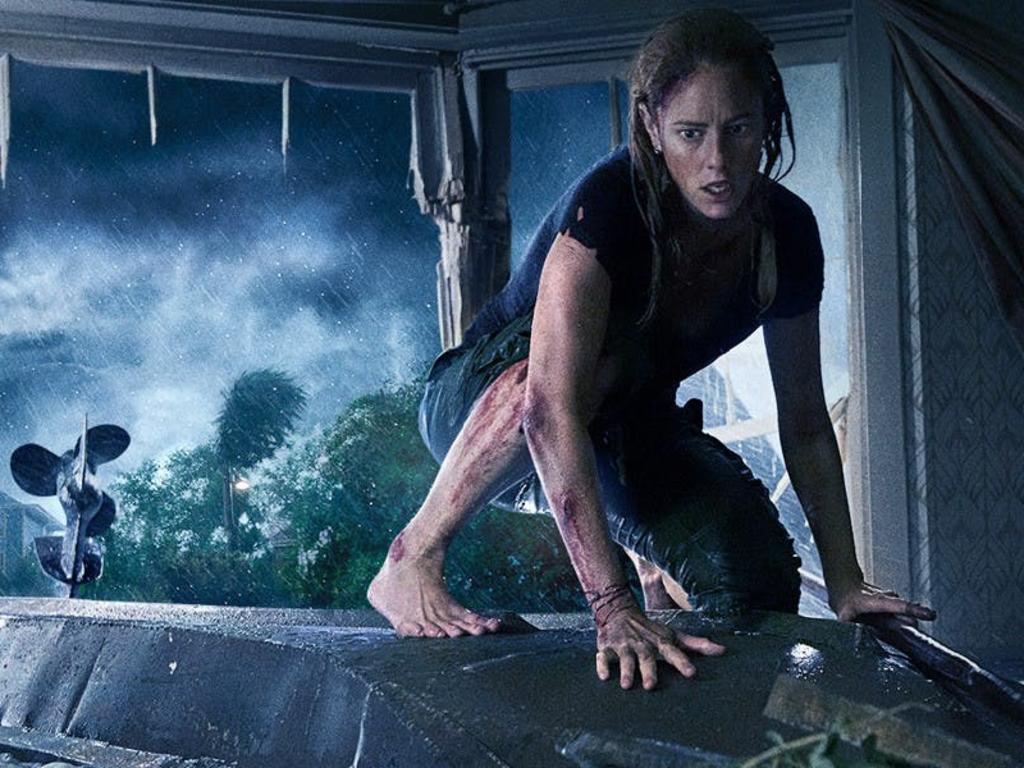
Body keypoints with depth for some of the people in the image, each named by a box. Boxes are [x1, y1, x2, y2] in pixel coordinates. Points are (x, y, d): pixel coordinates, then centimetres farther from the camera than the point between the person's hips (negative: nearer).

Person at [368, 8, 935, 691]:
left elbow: (805, 423, -4)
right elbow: (551, 408, -44)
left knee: (757, 579, -21)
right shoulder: (609, 205, -32)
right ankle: (414, 554, -24)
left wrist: (846, 583, -12)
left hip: (623, 438, 5)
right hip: (480, 410, -5)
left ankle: (657, 560, 19)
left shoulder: (787, 232, -13)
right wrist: (613, 609, -51)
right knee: (609, 351, -39)